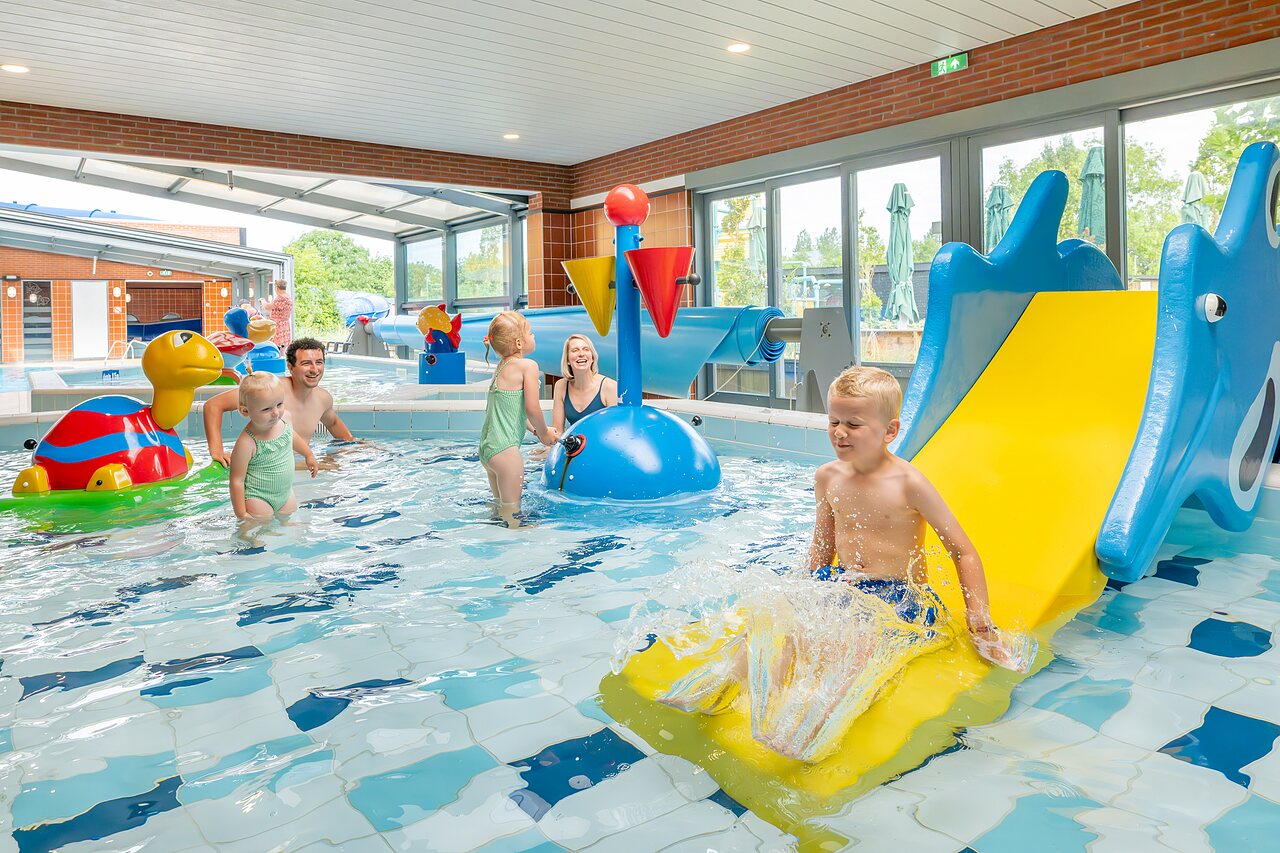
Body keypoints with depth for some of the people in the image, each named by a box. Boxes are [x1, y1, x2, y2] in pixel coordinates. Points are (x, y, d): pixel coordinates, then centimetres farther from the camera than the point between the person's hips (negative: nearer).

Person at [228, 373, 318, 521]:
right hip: (258, 500, -6)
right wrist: (241, 514, -18)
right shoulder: (247, 443, -29)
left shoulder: (284, 417, -10)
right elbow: (236, 481, -21)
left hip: (286, 492, 6)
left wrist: (309, 455, 28)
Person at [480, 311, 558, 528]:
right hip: (505, 447, -9)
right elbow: (532, 409, -16)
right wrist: (544, 432, 1)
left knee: (500, 504, 22)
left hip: (486, 446, 9)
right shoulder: (527, 366, -11)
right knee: (512, 509, -1)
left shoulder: (501, 366, 15)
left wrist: (536, 429, 18)